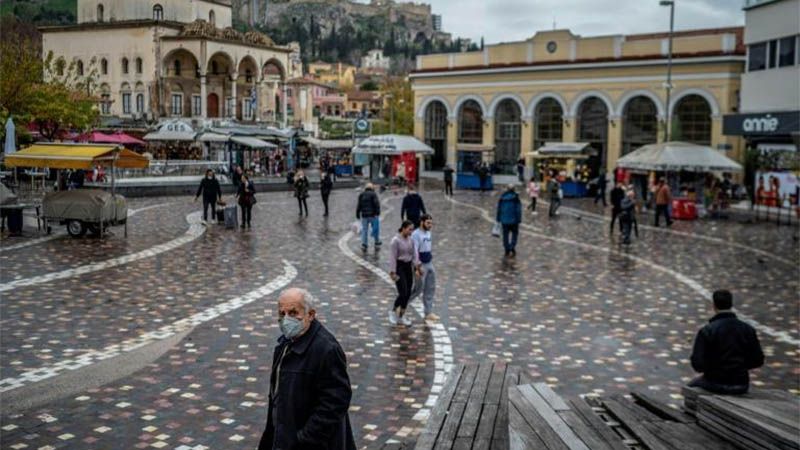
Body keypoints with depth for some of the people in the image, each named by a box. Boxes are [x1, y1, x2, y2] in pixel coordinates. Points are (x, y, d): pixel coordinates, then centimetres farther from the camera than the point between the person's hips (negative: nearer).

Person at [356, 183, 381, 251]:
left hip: (364, 215, 3)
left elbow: (359, 206, 10)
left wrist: (357, 214, 16)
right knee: (376, 229, 10)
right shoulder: (373, 194, -4)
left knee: (364, 230, 7)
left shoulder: (361, 195, 9)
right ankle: (377, 243, 16)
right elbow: (377, 204, -15)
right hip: (373, 215, -3)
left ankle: (364, 244, 0)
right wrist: (378, 212, -14)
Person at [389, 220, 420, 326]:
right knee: (403, 293, -12)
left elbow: (414, 254, 7)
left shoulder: (410, 240, 6)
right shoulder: (395, 240, -15)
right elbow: (392, 258, -16)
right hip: (399, 267, -7)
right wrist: (393, 273, -18)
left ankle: (401, 316, 18)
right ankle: (393, 311, 11)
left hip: (408, 267, 7)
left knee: (408, 293, 7)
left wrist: (417, 267, -4)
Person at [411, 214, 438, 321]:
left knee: (430, 289, 9)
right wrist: (419, 266, -27)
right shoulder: (416, 234, -16)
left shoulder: (428, 233, 11)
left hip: (429, 263, 9)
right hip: (421, 264, -9)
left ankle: (428, 313, 16)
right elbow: (414, 251, -23)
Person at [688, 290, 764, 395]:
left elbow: (697, 365, -16)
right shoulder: (748, 330, -4)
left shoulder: (706, 331, -15)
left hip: (715, 384, -3)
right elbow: (758, 361, 1)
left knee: (692, 386, 28)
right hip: (741, 386, 3)